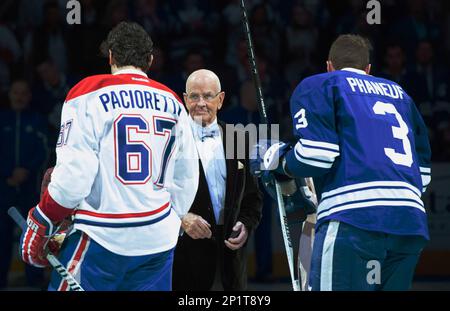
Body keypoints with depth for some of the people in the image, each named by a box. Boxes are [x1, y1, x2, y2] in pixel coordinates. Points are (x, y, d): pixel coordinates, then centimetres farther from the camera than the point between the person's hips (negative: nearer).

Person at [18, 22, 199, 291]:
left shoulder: (90, 94, -6)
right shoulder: (172, 104, 10)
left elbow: (73, 174, -12)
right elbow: (186, 179, 14)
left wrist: (41, 224, -1)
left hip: (102, 238, -5)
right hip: (159, 240, 5)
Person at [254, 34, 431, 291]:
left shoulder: (318, 86, 13)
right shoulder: (399, 94, 29)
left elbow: (316, 155, -3)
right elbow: (423, 173, 24)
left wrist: (281, 162, 18)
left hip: (354, 218, -6)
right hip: (412, 225, 6)